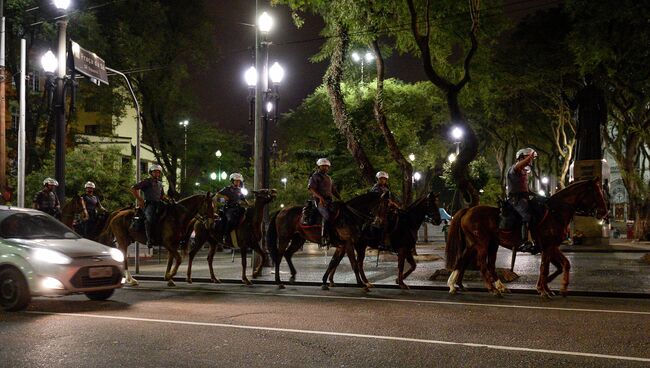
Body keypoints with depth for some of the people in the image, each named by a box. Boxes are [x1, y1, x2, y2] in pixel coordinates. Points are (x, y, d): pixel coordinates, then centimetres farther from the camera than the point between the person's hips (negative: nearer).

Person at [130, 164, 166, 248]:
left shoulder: (160, 184, 24)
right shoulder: (147, 182, 4)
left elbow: (163, 196, 35)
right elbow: (133, 188, -1)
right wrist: (139, 199, -7)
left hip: (158, 204, 7)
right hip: (148, 204, -7)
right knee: (150, 217, -33)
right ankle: (150, 240, -34)